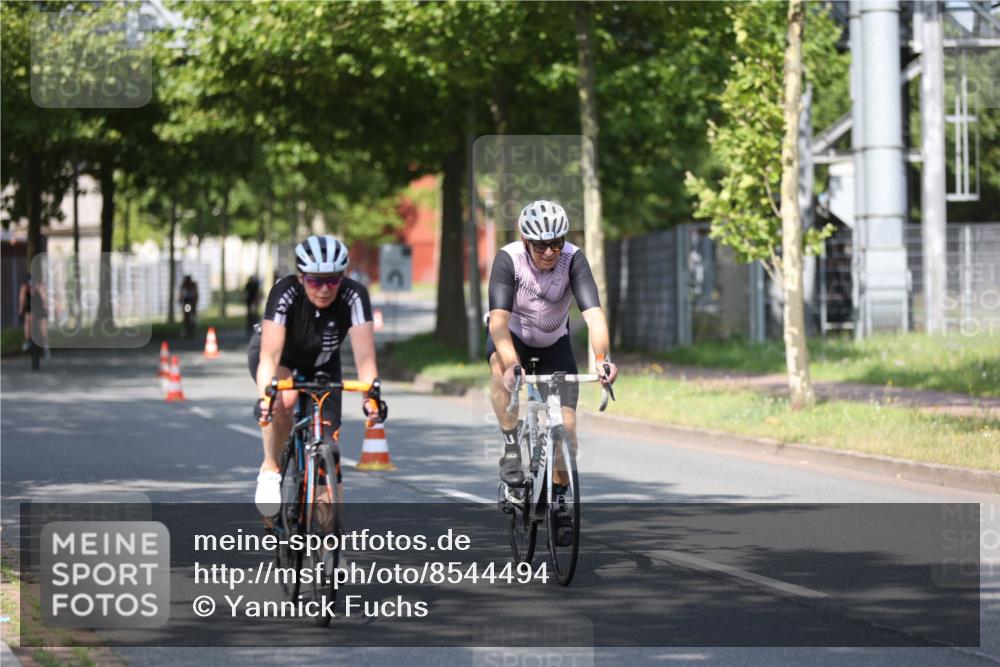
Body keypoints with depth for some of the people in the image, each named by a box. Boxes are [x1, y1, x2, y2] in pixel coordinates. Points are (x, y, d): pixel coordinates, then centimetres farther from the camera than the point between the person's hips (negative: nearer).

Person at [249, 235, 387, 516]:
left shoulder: (354, 295, -32)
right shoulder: (285, 292, -36)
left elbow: (364, 353, -40)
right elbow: (270, 354, -44)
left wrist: (371, 391, -57)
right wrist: (265, 396, -60)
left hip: (321, 363, 2)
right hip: (280, 357, -2)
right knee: (284, 398, -37)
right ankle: (270, 471, -15)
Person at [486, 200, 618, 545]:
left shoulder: (573, 259, -27)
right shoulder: (508, 259, -30)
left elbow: (593, 312, -37)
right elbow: (499, 317, -39)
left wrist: (602, 358, -54)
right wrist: (511, 364, -55)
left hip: (554, 342, 2)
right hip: (512, 335, -1)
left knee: (566, 425, -10)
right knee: (501, 365, -38)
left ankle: (559, 499, 10)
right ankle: (511, 446, -26)